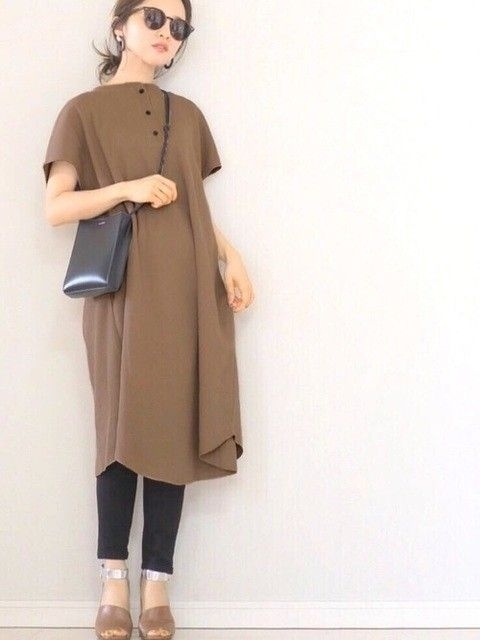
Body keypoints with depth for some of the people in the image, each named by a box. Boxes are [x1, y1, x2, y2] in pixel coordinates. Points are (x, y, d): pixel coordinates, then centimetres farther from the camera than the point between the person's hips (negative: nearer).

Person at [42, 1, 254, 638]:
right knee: (122, 430, -3)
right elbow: (56, 207, -2)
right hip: (122, 290, -3)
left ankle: (156, 583, 7)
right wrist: (128, 188, -15)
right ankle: (113, 580, 7)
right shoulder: (85, 111, 5)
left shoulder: (188, 115, 18)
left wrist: (232, 257, 5)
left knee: (175, 429, 0)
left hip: (187, 289, 4)